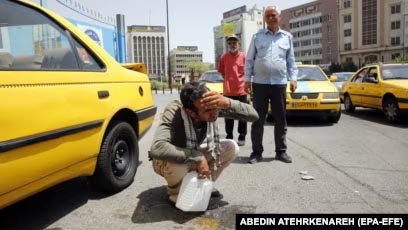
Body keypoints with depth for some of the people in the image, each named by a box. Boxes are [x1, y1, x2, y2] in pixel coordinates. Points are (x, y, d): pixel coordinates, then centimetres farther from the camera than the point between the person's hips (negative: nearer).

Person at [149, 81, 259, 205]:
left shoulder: (215, 104, -25)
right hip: (173, 160, -4)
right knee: (176, 165, -38)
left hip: (194, 155, 5)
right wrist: (198, 158, -42)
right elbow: (157, 149, -50)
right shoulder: (174, 112, -37)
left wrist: (227, 103, -46)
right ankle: (176, 192, -1)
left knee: (231, 147, -13)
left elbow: (253, 115, -27)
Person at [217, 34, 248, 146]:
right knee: (228, 117, 9)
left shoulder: (244, 56, -4)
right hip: (228, 92, 2)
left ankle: (242, 137, 17)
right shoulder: (224, 57, 1)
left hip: (242, 91, -1)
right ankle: (229, 137, 19)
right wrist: (229, 81, 9)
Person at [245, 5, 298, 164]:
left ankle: (281, 151, 16)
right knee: (258, 119, 2)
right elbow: (249, 60, 6)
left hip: (280, 83, 2)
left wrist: (293, 78, 0)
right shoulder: (257, 36, 7)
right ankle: (257, 152, 9)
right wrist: (247, 79, -1)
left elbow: (291, 61, 11)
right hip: (260, 83, -1)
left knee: (281, 119, 6)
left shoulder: (287, 37, 11)